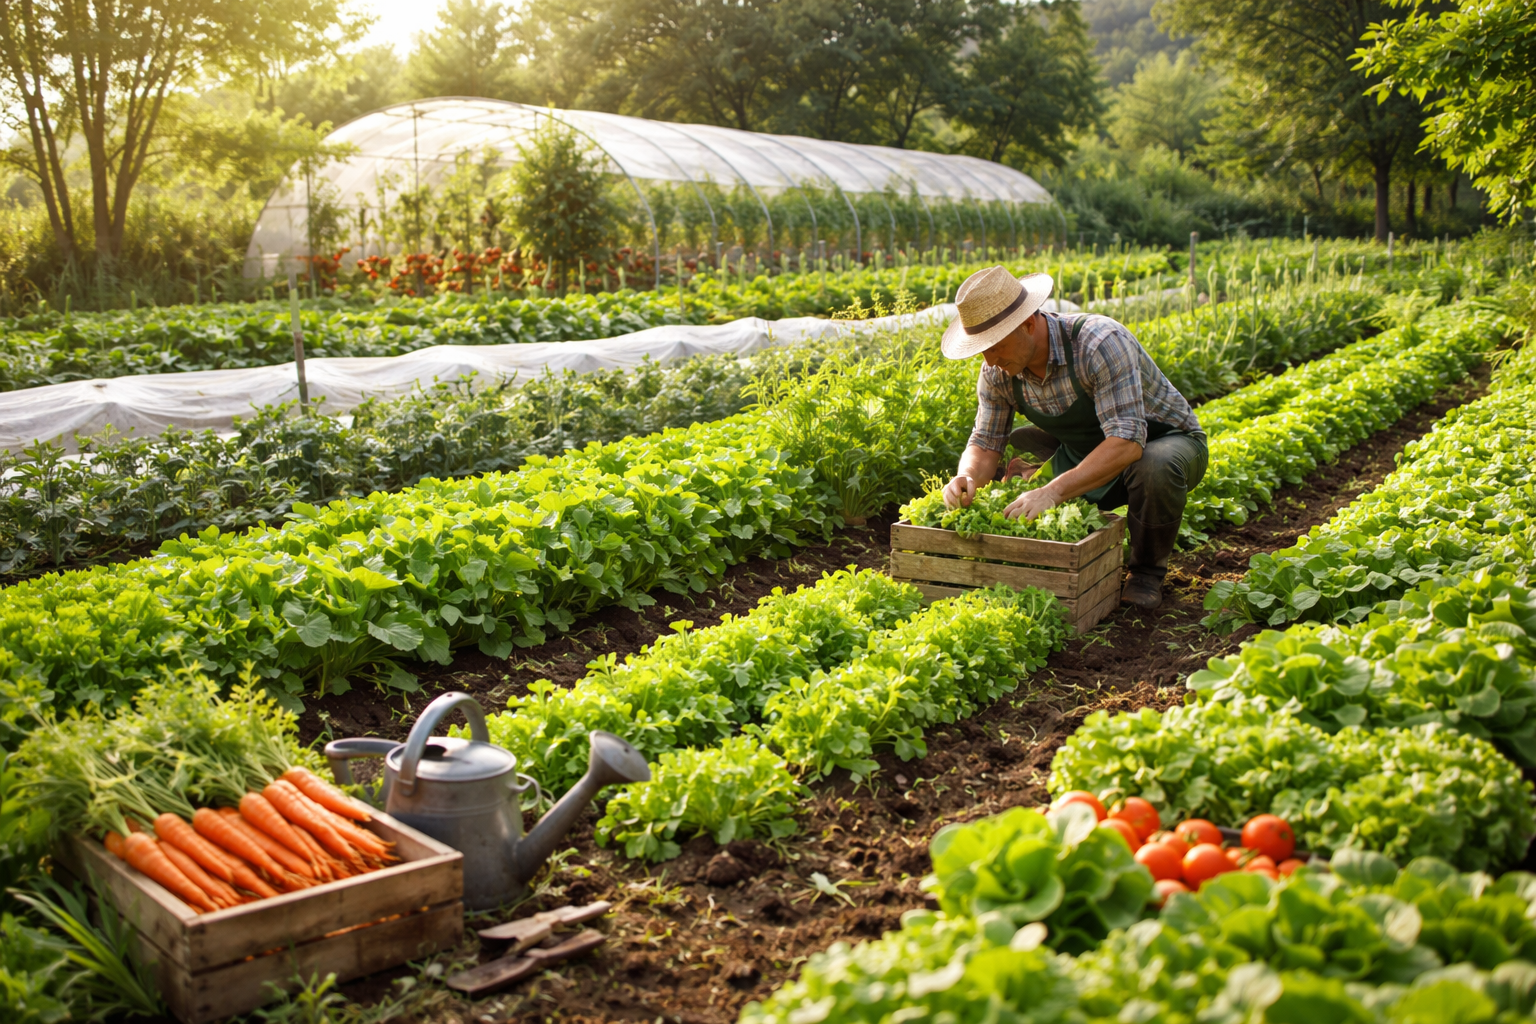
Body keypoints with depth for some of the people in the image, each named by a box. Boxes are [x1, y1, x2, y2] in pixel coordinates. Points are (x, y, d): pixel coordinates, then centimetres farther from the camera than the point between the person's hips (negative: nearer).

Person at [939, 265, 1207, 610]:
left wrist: (1053, 491, -50)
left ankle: (1147, 571, -9)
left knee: (1155, 468, -39)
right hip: (1085, 451, 6)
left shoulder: (1100, 344, -34)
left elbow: (1127, 442, -41)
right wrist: (967, 478, -31)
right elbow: (985, 445, -7)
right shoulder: (997, 372, -14)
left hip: (1166, 440, -6)